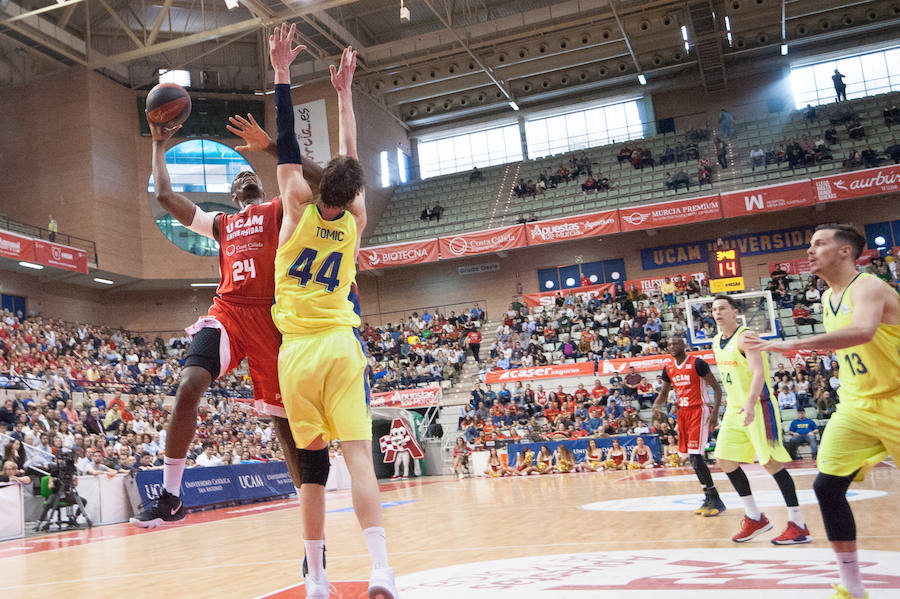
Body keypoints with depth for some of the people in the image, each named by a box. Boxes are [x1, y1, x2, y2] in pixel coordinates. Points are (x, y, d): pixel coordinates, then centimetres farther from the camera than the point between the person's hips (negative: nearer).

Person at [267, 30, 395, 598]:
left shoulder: (300, 206, -3)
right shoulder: (355, 218, 2)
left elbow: (287, 145, 5)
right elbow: (351, 153, 15)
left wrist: (282, 73, 10)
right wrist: (343, 92, 24)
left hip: (296, 352, 0)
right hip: (340, 345, 0)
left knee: (313, 464, 7)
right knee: (359, 453, -9)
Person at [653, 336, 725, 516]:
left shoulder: (697, 363, -12)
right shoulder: (668, 368, 8)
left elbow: (716, 388, -10)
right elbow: (664, 392, 19)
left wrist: (715, 413, -20)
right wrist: (657, 405, -3)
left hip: (699, 411, -7)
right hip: (683, 412, 7)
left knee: (695, 457, -16)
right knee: (693, 458, 9)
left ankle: (716, 501, -9)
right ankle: (709, 498, 19)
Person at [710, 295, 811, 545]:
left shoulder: (745, 337, -15)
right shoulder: (717, 342, 12)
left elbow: (758, 372, -26)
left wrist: (750, 403, -39)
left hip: (758, 407, -9)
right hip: (735, 409, 9)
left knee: (772, 463, -9)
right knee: (725, 460, 6)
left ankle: (799, 526, 0)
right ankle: (755, 518, 18)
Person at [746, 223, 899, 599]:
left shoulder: (867, 288, -17)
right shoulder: (827, 300, 9)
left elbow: (863, 331, -39)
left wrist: (792, 344, -46)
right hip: (856, 408, 7)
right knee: (827, 486, -3)